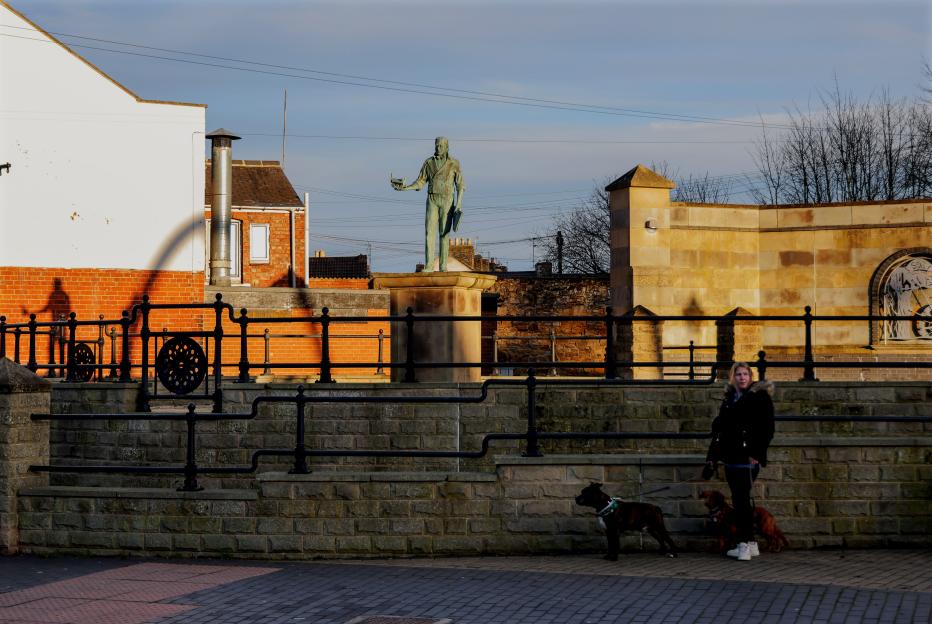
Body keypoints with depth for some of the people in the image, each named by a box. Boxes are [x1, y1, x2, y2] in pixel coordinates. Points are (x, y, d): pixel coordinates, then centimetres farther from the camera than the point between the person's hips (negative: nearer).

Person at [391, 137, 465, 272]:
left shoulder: (454, 163, -2)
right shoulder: (428, 163, 4)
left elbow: (460, 185, -2)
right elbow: (420, 183, 6)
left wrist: (459, 204, -12)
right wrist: (405, 187, -12)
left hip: (447, 201, -2)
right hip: (432, 200, 2)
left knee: (444, 233, -2)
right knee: (429, 231, -8)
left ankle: (443, 266, 5)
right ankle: (429, 266, -7)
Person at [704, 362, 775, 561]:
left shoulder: (759, 397, -3)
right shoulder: (729, 399, 17)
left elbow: (767, 429, -9)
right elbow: (718, 428, 19)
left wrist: (757, 454, -16)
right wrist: (712, 459, 15)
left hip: (747, 458, -7)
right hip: (731, 458, 7)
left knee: (742, 500, -11)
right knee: (739, 500, 9)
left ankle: (746, 544, -7)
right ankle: (749, 544, 16)